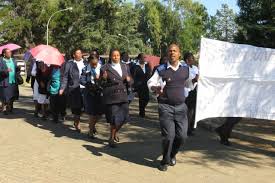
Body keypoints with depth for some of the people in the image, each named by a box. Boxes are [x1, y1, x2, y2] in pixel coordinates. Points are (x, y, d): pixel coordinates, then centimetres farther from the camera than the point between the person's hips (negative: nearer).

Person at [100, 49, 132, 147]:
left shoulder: (124, 67, 14)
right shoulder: (105, 68, -2)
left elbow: (130, 81, 18)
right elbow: (102, 84, -1)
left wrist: (128, 80, -4)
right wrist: (104, 79, -21)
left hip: (123, 96, 5)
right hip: (111, 97, -5)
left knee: (124, 117, 4)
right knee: (115, 119, -4)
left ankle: (115, 133, 33)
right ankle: (111, 138, 18)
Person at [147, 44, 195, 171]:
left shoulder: (185, 69, 7)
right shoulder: (161, 69, -3)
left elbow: (189, 84, 19)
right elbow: (150, 83, -1)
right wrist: (156, 88, -22)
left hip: (181, 107, 3)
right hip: (166, 107, -3)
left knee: (182, 136, 3)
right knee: (168, 136, -8)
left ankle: (172, 155, 34)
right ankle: (165, 161, 17)